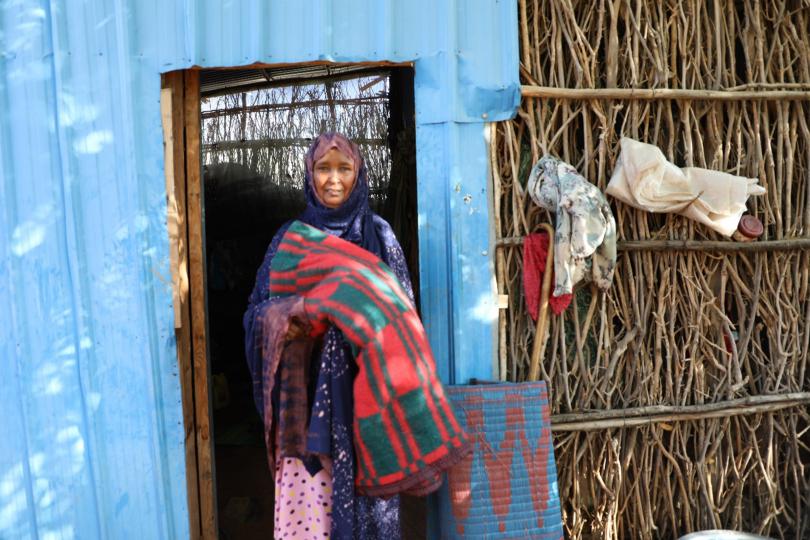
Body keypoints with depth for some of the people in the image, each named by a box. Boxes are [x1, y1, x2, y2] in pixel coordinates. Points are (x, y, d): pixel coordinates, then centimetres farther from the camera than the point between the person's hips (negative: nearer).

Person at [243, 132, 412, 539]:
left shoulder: (378, 234, 5)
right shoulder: (290, 237, 8)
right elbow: (258, 308, 6)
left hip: (363, 389, -1)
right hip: (307, 393, 1)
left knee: (362, 488, 0)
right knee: (308, 495, 0)